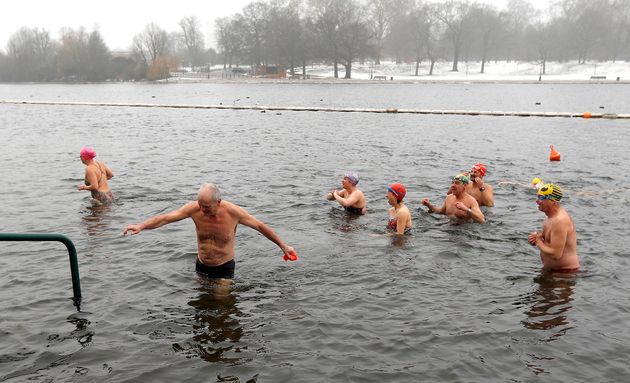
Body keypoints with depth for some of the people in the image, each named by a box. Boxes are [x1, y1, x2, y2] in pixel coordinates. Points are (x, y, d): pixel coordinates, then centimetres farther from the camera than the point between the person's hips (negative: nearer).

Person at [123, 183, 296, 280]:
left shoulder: (233, 212, -25)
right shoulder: (194, 208, -20)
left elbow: (260, 226, -13)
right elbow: (166, 218, -21)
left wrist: (283, 245, -6)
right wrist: (141, 226, -36)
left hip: (224, 267, -3)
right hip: (201, 266, 3)